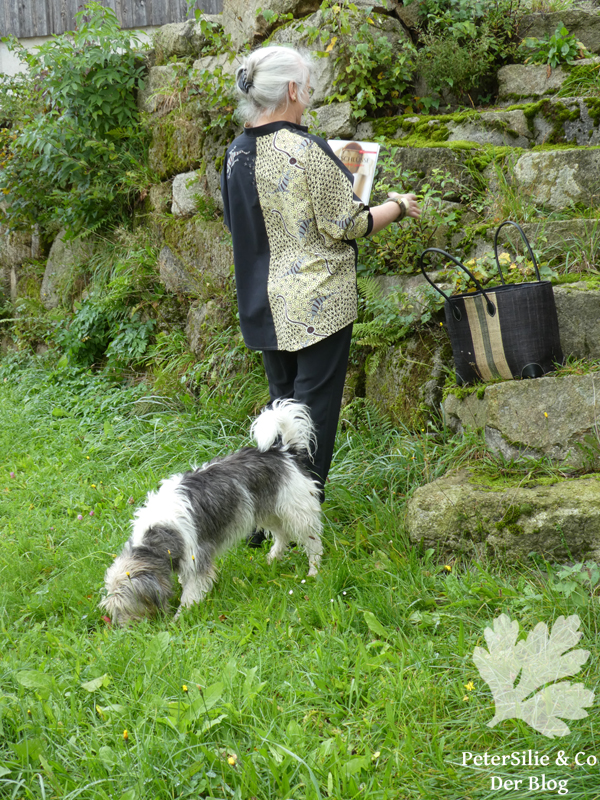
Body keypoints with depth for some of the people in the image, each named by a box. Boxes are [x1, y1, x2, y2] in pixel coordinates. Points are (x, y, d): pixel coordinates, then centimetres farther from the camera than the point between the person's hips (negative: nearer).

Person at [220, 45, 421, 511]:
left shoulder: (236, 153, 5)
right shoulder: (305, 149, -18)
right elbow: (345, 225, -13)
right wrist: (398, 207, 3)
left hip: (266, 305, 8)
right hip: (318, 305, -8)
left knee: (282, 401, 19)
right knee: (314, 406, 1)